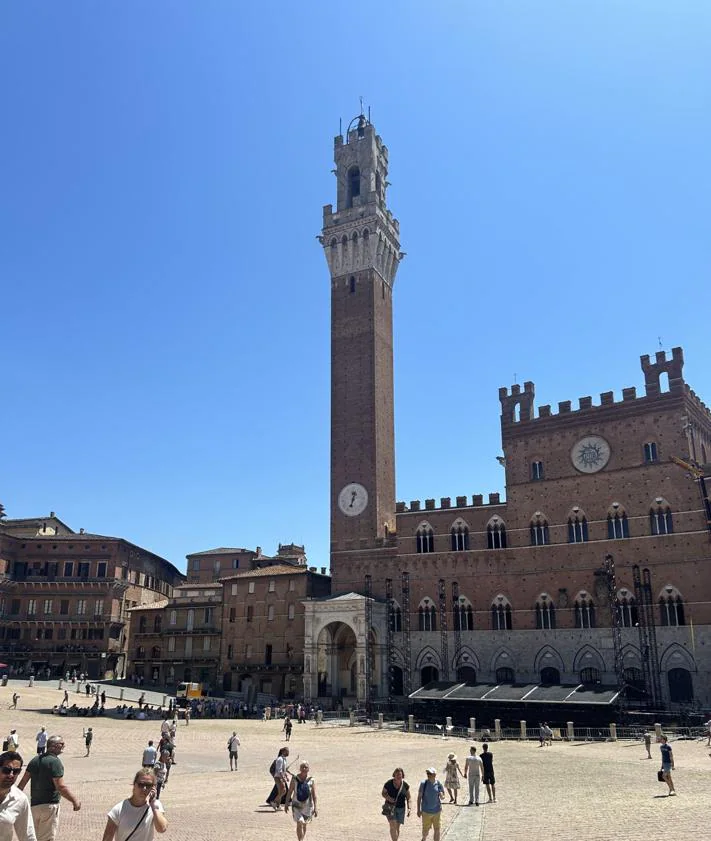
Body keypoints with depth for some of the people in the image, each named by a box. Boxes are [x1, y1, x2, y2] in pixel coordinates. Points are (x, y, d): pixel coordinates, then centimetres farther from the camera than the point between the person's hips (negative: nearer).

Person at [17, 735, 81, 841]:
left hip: (34, 804, 7)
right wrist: (74, 801, -15)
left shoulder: (35, 760, 6)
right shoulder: (54, 761, -17)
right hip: (49, 805, -7)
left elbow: (23, 781, 7)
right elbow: (60, 787, -21)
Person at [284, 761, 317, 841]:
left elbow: (314, 795, -5)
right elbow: (290, 791, -1)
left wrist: (315, 808, -8)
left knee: (304, 824, 16)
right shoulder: (295, 778, -8)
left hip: (307, 806, 1)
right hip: (297, 805, -1)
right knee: (299, 823, -16)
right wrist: (286, 803, -1)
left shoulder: (311, 780, -8)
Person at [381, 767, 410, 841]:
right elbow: (383, 793, 0)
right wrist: (388, 798, -19)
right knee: (393, 825, -17)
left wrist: (409, 808, -10)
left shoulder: (405, 785, -7)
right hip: (390, 807, -2)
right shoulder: (389, 783, -13)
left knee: (397, 827, 10)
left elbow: (408, 798, 1)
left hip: (401, 808, 2)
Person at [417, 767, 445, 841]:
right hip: (426, 811, -1)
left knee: (437, 830, 6)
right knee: (425, 830, 10)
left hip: (437, 811, 1)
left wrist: (441, 795, -20)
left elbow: (442, 798, 4)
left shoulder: (439, 784, -6)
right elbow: (419, 797, -3)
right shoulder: (424, 783, -10)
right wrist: (418, 810, -3)